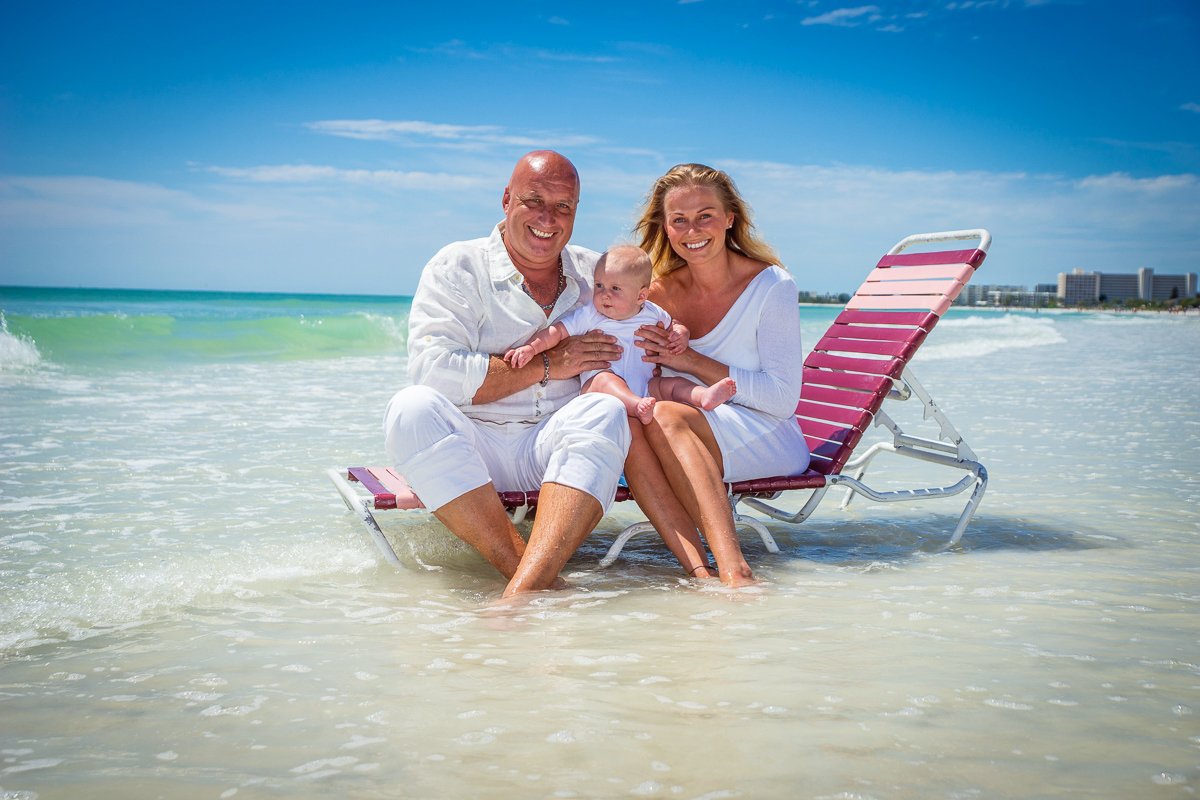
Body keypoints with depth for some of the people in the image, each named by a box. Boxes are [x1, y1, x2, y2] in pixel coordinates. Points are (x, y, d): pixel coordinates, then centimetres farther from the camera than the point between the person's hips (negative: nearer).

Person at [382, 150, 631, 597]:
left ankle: (521, 593, -46)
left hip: (559, 447, 2)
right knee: (411, 410, -31)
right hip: (471, 451, -1)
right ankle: (534, 575, -36)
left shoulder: (596, 273, 15)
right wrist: (546, 365, -11)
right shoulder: (457, 267, 3)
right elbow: (432, 372, -12)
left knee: (604, 412, -30)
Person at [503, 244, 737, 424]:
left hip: (645, 385, 4)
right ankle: (638, 407, -61)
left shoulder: (652, 313, 11)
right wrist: (530, 347, -14)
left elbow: (673, 326, 28)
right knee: (604, 379, -36)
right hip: (597, 385, -4)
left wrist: (680, 335, 5)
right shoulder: (589, 316, 1)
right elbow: (557, 332, -1)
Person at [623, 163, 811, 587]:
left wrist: (693, 361, -16)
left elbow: (783, 399, -9)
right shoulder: (657, 290, 6)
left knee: (664, 417, -33)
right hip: (684, 445, 4)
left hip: (767, 440, -4)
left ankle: (734, 570, -43)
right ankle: (700, 573, -40)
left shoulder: (772, 286, -6)